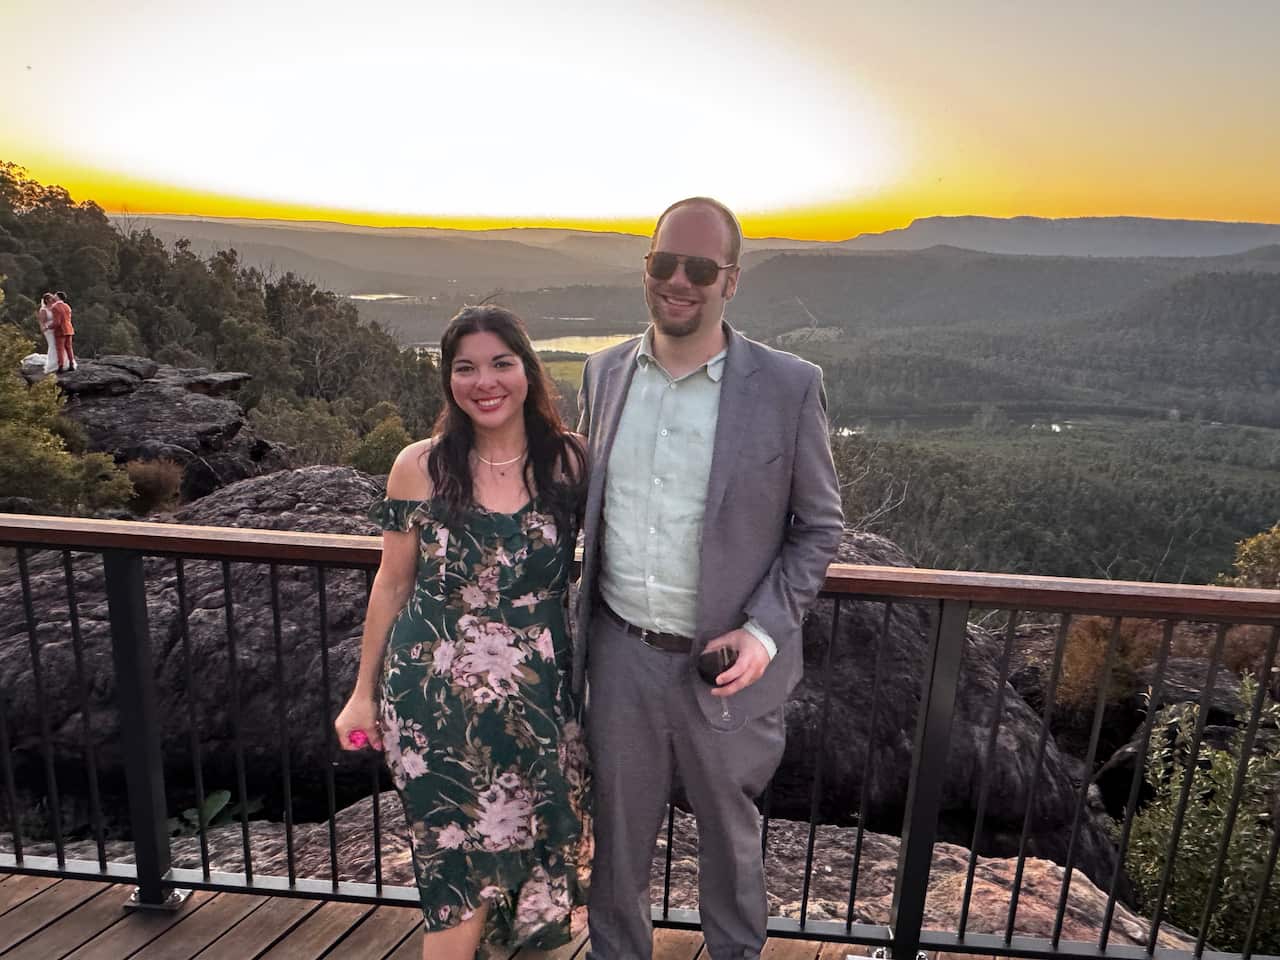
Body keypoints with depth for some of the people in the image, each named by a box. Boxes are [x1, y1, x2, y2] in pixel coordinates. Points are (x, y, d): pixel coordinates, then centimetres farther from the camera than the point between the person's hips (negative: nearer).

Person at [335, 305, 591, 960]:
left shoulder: (570, 461, -5)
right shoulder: (419, 466, -6)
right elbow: (392, 584, 3)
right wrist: (364, 692, 8)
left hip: (538, 700, 1)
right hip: (435, 697, -1)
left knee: (527, 853, 16)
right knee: (459, 864, 9)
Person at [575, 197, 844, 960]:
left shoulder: (790, 387, -11)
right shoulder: (606, 372, 1)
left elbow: (820, 525, -4)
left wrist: (765, 631, -15)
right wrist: (580, 620, 8)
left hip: (725, 662, -2)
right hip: (620, 653, 3)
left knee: (730, 832, 22)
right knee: (620, 833, 21)